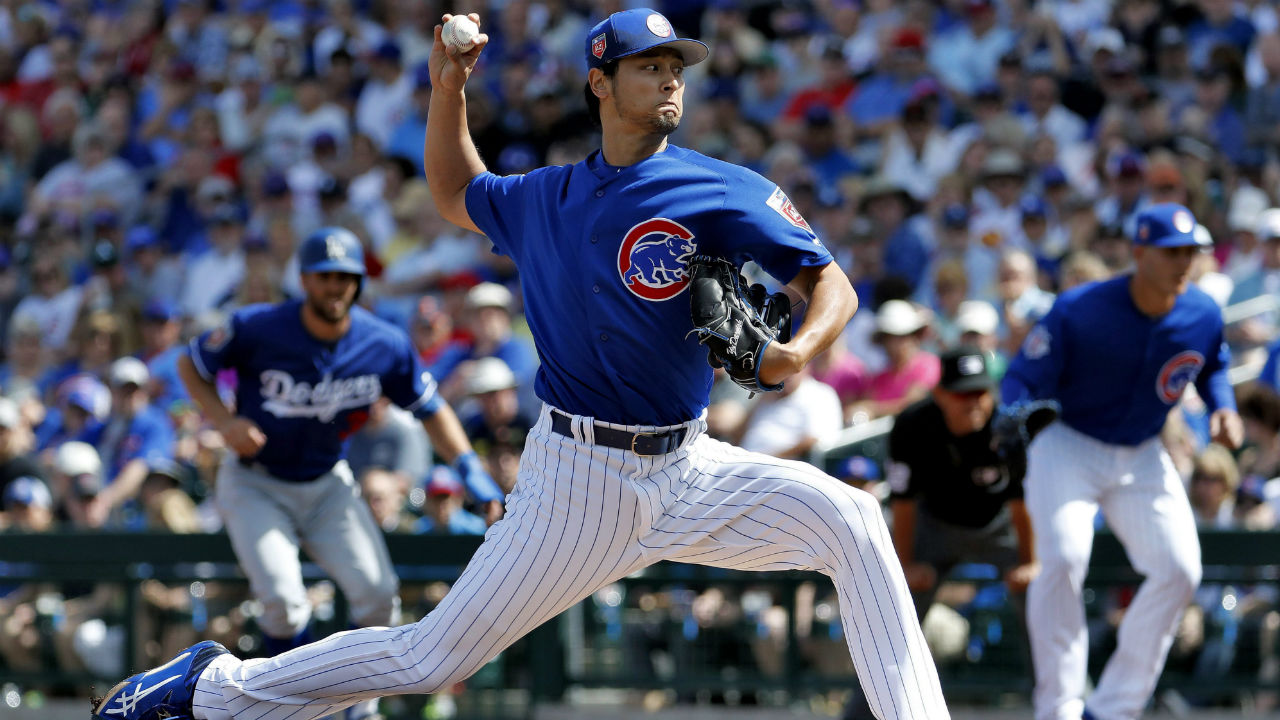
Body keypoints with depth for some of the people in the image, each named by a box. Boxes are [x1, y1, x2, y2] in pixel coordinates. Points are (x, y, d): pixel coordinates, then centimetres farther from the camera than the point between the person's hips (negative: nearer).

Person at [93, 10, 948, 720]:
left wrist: (801, 350, -28)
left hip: (686, 469, 0)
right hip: (578, 478, 0)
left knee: (846, 517, -21)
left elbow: (832, 283, -7)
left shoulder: (720, 192, -6)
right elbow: (455, 195, 26)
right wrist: (448, 88, 13)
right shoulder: (543, 200, 4)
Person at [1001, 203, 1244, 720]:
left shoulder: (1203, 316, -9)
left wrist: (1222, 408, -6)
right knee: (1064, 557, -25)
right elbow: (1023, 378, -19)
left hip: (1142, 458, 5)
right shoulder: (1080, 310, -23)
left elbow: (1212, 366, 14)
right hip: (1067, 447, -4)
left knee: (1179, 569, -8)